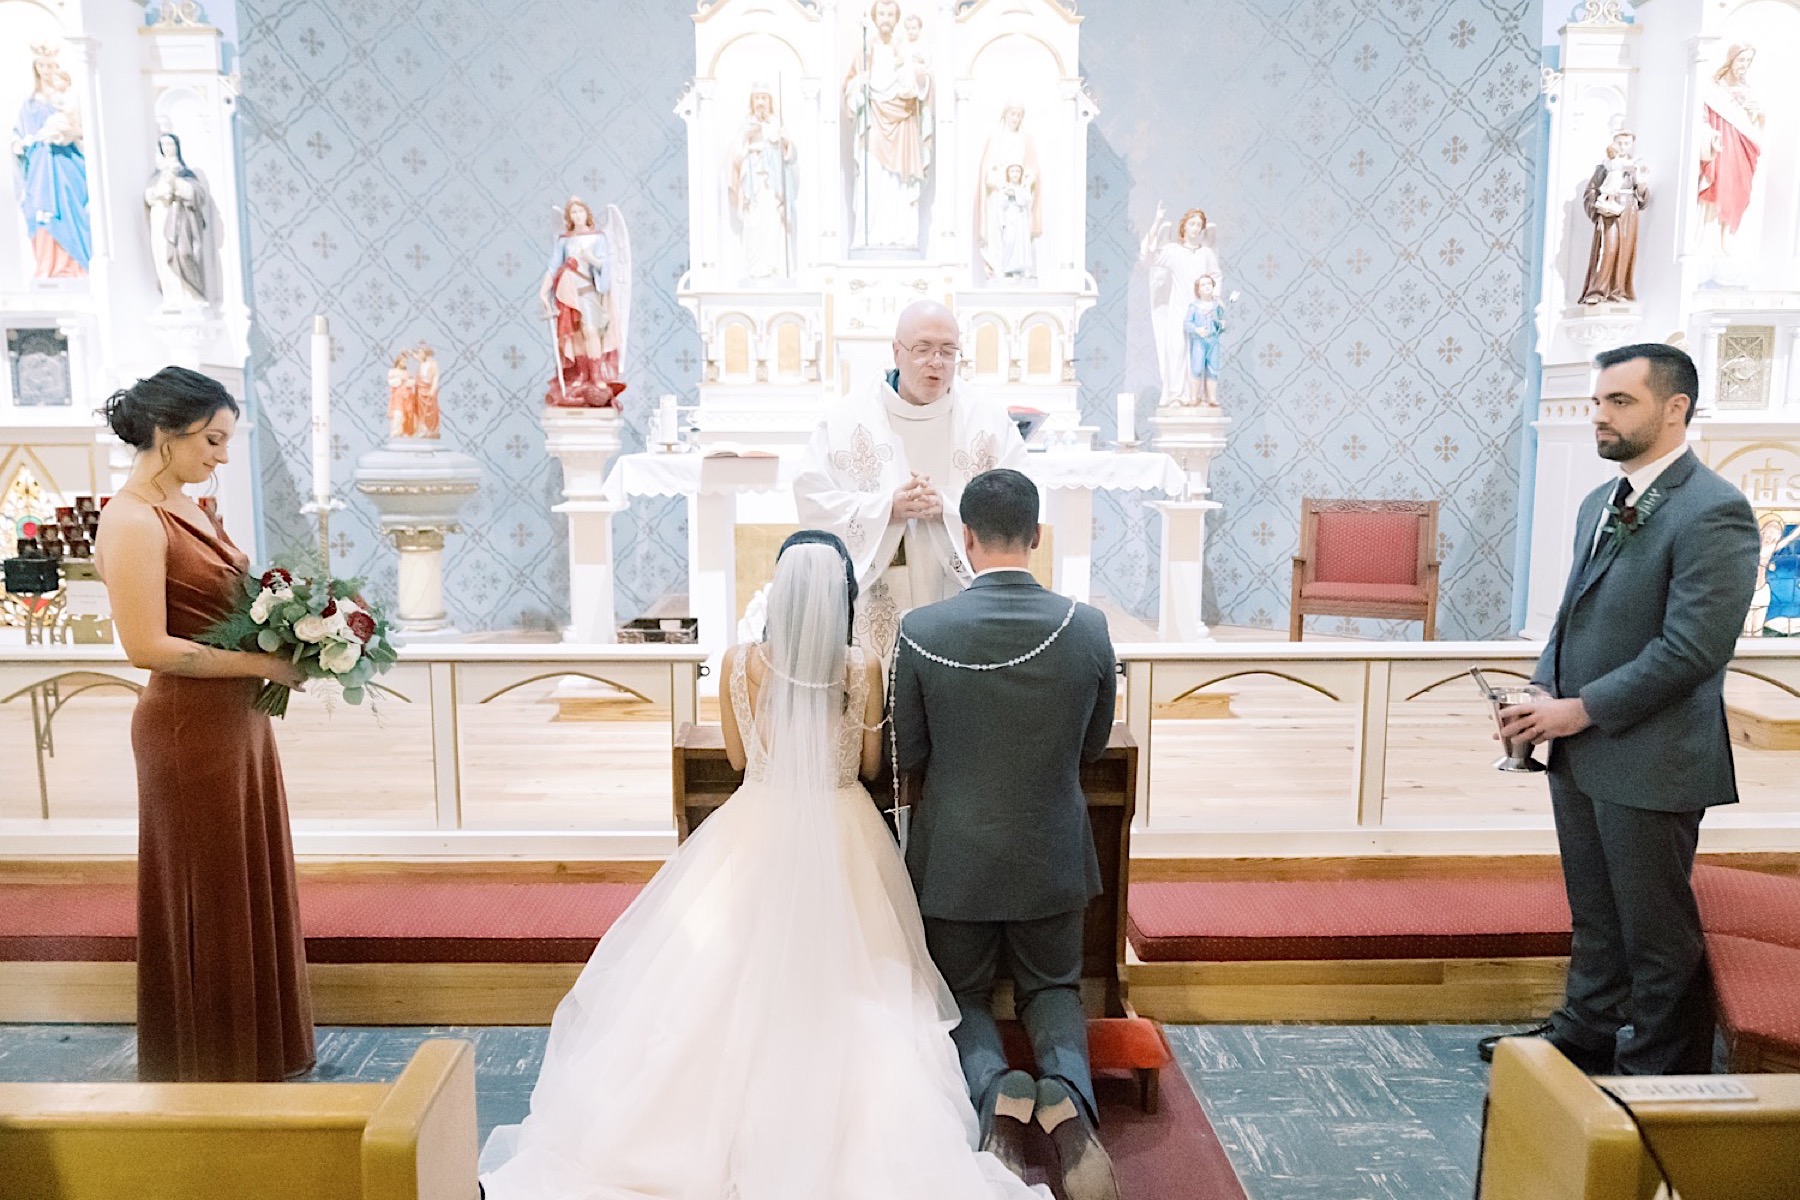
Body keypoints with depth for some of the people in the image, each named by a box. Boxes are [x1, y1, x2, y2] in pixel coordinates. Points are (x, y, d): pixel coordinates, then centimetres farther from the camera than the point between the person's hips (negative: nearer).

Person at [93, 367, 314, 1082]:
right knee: (207, 897, 6)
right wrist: (266, 664, -19)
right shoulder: (132, 521, -18)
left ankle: (259, 1046, 34)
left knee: (252, 884, 18)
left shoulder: (180, 506, 10)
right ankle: (213, 1069, 24)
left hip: (238, 718, 9)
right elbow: (148, 647, -23)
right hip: (189, 727, -9)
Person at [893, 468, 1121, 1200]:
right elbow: (1092, 745, 1)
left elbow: (906, 753, -7)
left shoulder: (920, 631, -17)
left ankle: (994, 1091, -11)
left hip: (954, 857, -1)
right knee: (1052, 986, 24)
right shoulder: (1088, 627, -12)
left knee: (962, 995, 20)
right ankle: (1068, 1092, -7)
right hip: (1052, 857, 1)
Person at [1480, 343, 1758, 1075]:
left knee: (1655, 931, 8)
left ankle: (1658, 1072, 24)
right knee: (1594, 915, 22)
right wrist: (1544, 694, 0)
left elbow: (1692, 648, -22)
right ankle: (1587, 1033, 38)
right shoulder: (1601, 504, 12)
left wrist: (1583, 710, -18)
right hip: (1580, 752, 8)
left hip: (1648, 761, -8)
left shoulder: (1713, 513, -16)